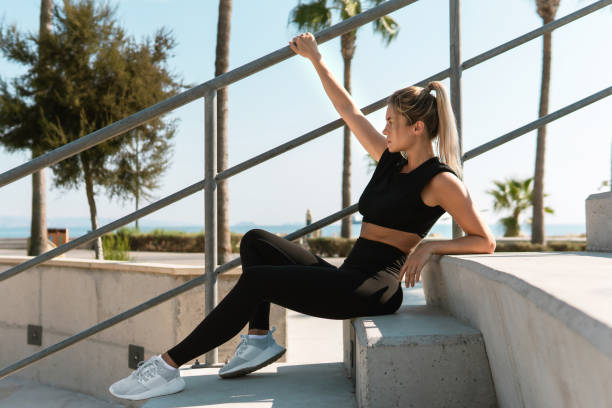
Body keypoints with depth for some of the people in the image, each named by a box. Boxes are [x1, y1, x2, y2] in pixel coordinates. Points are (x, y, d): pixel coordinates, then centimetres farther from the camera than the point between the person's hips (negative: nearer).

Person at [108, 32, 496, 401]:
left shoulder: (441, 180, -6)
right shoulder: (390, 159, 16)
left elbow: (485, 241, -6)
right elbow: (349, 110, 21)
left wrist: (428, 246, -19)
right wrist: (316, 59, 22)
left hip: (374, 288, -9)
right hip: (346, 276, 9)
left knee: (256, 279, -21)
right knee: (256, 241, 2)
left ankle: (168, 367, -16)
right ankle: (259, 340, -9)